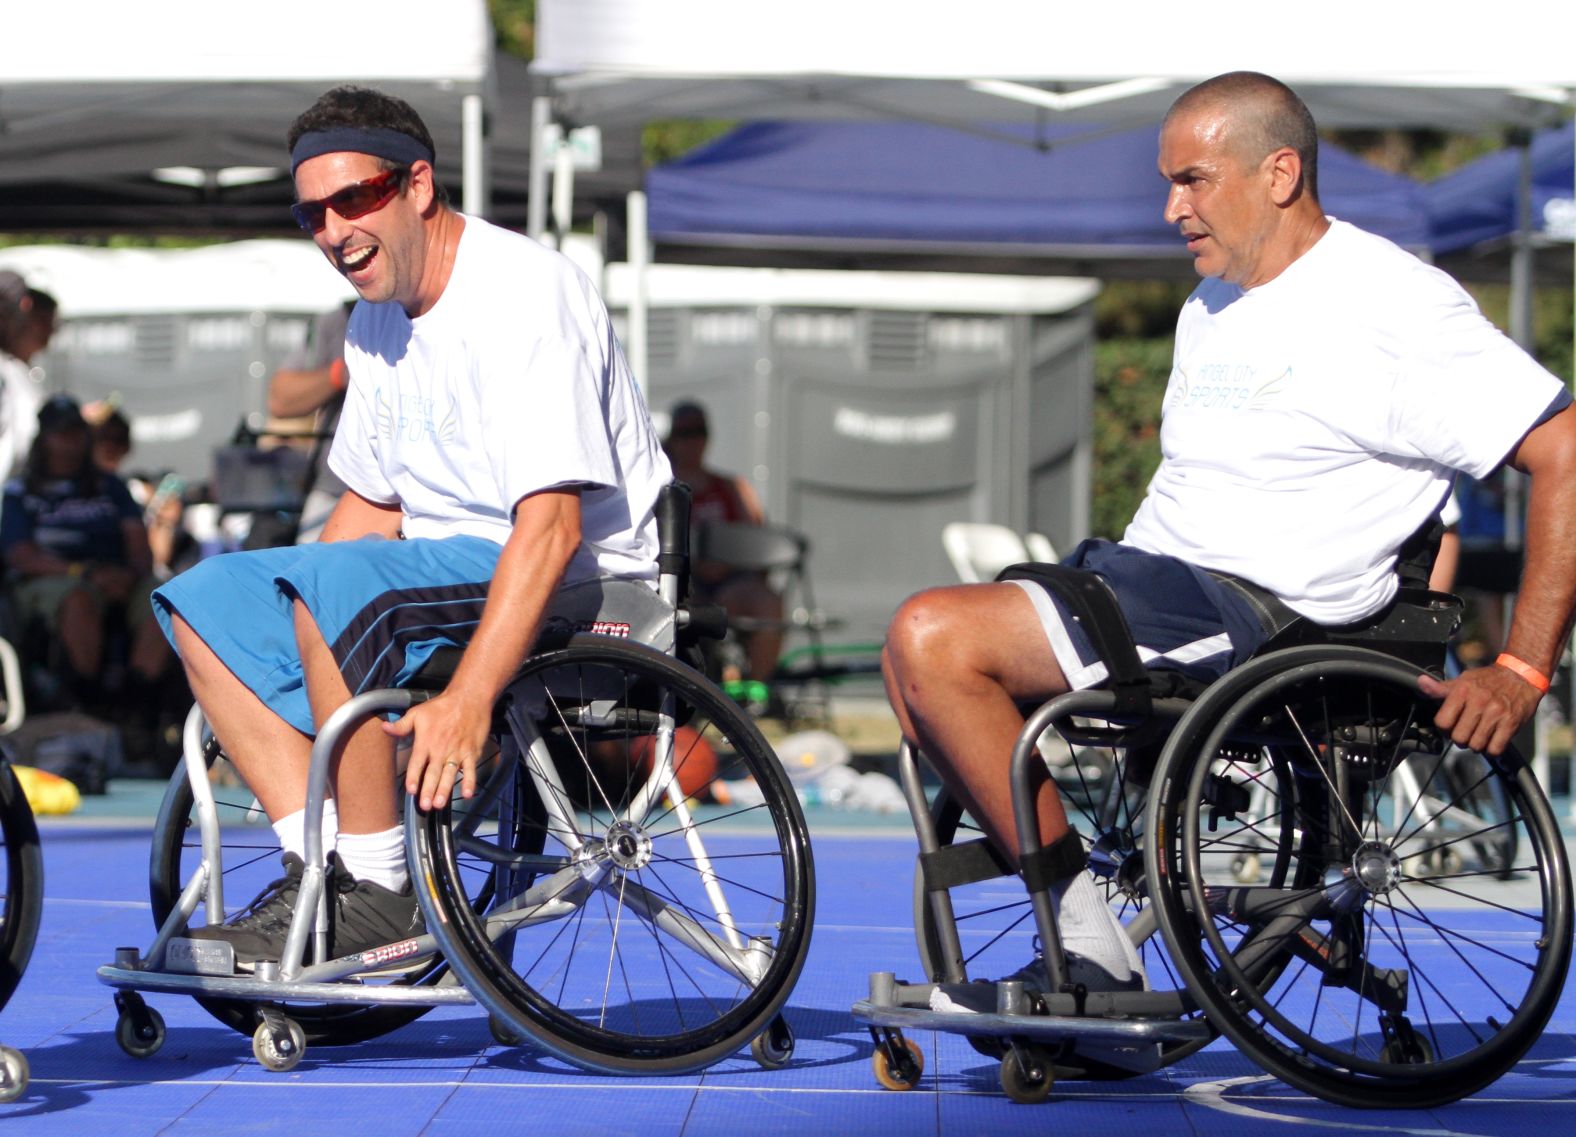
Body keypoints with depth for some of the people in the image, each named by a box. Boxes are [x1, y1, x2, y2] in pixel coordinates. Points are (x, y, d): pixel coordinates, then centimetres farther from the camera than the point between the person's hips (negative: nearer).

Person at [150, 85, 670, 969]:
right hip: (447, 567, 9)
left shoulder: (524, 292, -18)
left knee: (335, 583, -31)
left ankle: (378, 893, -22)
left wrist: (467, 700, -36)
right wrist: (277, 653, 10)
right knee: (206, 597, -3)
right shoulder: (379, 320, 10)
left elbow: (551, 526, -27)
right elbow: (373, 505, 21)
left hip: (579, 586, -9)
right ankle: (322, 857, -11)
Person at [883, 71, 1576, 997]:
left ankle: (1094, 951, -14)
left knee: (932, 638, -21)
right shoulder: (1211, 311, 20)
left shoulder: (1392, 305, -10)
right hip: (1141, 575, 10)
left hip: (1251, 611, -10)